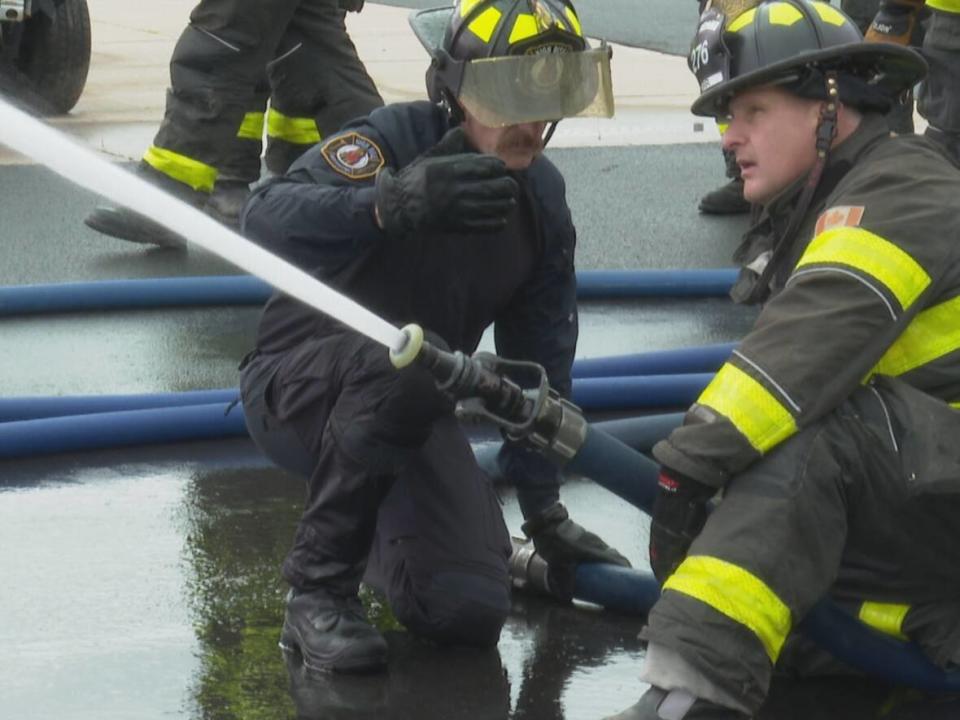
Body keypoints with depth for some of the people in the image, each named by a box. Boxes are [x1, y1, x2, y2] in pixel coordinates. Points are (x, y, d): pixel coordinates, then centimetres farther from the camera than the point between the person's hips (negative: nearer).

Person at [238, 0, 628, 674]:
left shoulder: (541, 195, 0)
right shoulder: (394, 139, -20)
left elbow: (541, 358, 8)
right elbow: (267, 220, -37)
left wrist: (543, 507, 8)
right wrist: (393, 203, -54)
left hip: (413, 415, 6)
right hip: (298, 384, -6)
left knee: (469, 612, -12)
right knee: (395, 370, -40)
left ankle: (375, 529, 23)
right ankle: (319, 589, -23)